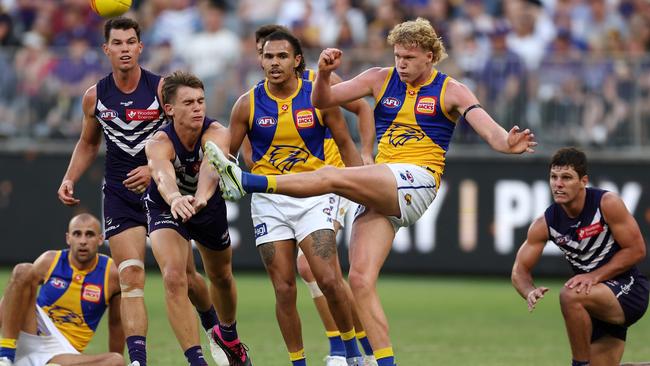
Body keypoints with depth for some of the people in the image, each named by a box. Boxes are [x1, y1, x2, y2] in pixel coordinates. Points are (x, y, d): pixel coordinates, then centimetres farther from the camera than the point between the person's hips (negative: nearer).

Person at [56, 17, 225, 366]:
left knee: (184, 275, 9)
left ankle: (213, 325, 39)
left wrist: (155, 169, -22)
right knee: (131, 277, -15)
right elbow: (88, 143, 17)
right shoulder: (95, 96, 0)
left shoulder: (162, 88, -9)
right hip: (119, 194, 1)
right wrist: (69, 179, 3)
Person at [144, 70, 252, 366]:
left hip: (209, 206, 2)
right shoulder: (159, 144, -34)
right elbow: (163, 176, -56)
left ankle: (228, 334, 53)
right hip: (166, 208, -2)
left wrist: (201, 197, -76)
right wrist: (175, 198, -80)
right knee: (174, 278, -25)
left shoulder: (216, 134, -33)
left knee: (221, 277, 21)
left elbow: (211, 167, -54)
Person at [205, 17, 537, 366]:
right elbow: (322, 101, 12)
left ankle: (246, 183, -31)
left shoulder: (450, 91, 4)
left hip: (417, 179, -6)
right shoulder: (380, 79, 15)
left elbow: (488, 128, -8)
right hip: (378, 194, 6)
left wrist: (507, 143, -30)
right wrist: (323, 75, -10)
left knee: (331, 176, -28)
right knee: (360, 279, -10)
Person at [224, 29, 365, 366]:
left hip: (312, 195, -1)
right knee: (284, 289, -1)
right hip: (268, 201, 1)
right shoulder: (248, 104, -3)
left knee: (329, 279, -14)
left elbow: (345, 145, 7)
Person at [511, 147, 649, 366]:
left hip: (628, 290, -6)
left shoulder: (607, 204, -17)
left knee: (570, 296, -32)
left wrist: (595, 276, -23)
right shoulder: (544, 224, -4)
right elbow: (520, 270, 0)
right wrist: (530, 292, -24)